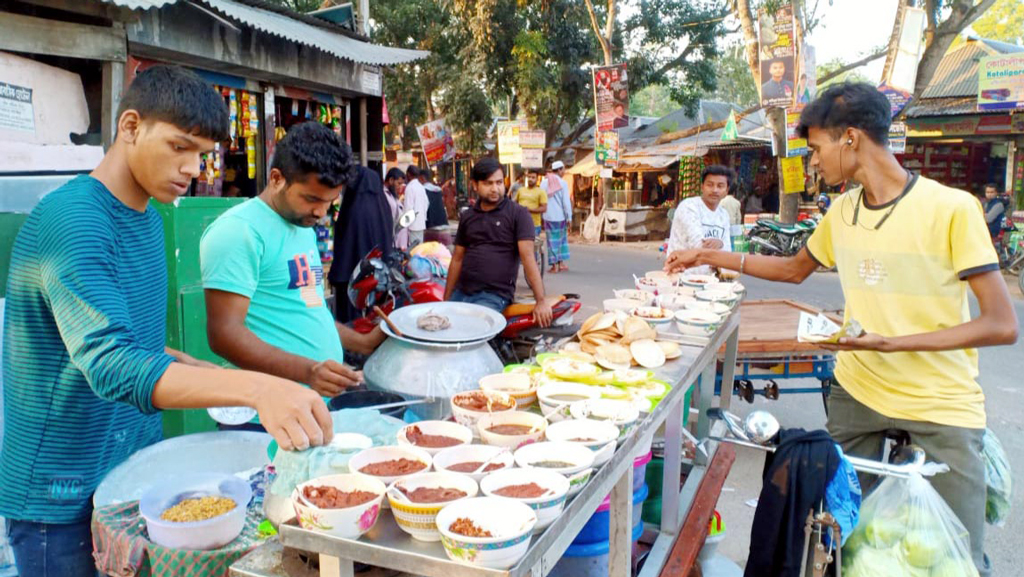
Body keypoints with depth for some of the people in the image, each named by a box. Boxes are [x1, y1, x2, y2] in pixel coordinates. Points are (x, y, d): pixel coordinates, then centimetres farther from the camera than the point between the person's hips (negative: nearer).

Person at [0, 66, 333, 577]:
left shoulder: (148, 218, 6)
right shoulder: (71, 220, -22)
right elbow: (111, 365, -35)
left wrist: (207, 373, 3)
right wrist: (255, 388, -46)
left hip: (137, 471, 8)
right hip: (66, 499, -8)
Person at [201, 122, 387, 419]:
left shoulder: (304, 229, 15)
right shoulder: (238, 231, -14)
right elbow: (224, 334, -21)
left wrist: (364, 343, 17)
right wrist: (307, 371, -30)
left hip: (320, 404, 8)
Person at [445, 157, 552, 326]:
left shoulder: (518, 214, -3)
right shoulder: (467, 217, 13)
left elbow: (528, 257, -11)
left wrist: (541, 301, -19)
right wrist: (446, 300, 14)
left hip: (495, 295, -5)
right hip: (461, 293, 6)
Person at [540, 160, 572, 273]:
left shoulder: (544, 183, 3)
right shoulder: (563, 183, -4)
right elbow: (566, 201, -7)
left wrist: (541, 216, 12)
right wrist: (569, 217, -2)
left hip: (548, 217, 1)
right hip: (560, 216, -1)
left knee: (552, 240, 4)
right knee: (562, 239, 13)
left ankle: (554, 265, 3)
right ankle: (561, 263, 13)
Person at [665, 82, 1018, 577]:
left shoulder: (951, 208, -15)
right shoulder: (841, 211, 3)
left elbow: (1002, 325, -16)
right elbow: (795, 269, 21)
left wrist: (894, 342, -25)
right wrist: (710, 256, 15)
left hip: (941, 405, -5)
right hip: (855, 391, 5)